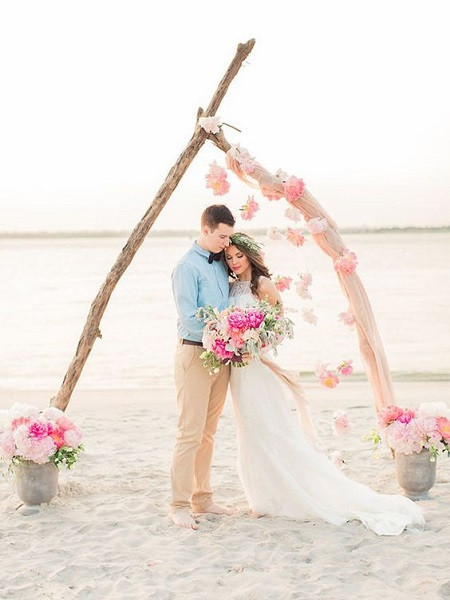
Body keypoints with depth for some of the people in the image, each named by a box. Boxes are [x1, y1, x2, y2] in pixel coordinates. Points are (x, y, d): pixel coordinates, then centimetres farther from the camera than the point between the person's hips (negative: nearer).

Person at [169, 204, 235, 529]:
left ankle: (202, 497, 22)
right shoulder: (188, 267, -12)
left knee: (208, 433, 13)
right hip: (195, 353, -8)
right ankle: (179, 505, -2)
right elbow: (189, 318, -17)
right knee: (190, 433, -7)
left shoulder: (221, 263, 11)